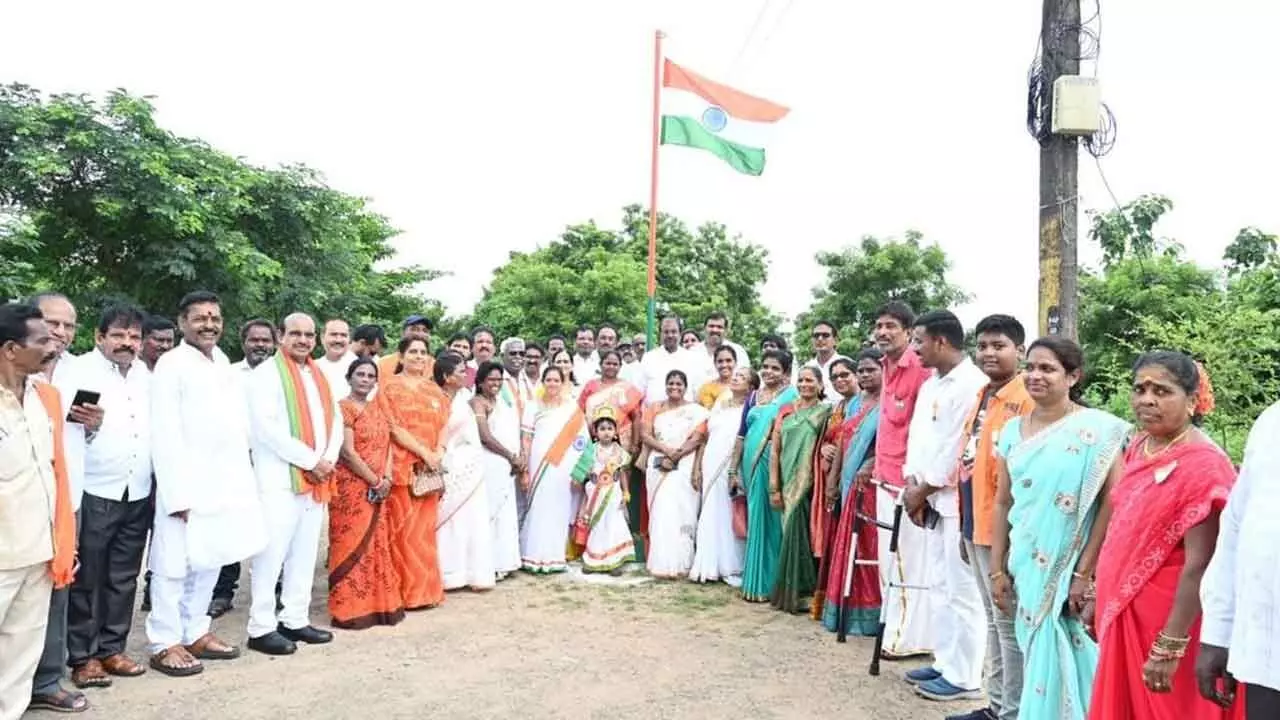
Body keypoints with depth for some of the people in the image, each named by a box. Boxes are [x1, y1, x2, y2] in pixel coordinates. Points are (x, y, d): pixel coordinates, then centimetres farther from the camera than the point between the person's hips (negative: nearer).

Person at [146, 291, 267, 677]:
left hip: (224, 481, 7)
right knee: (175, 564, 1)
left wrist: (242, 471, 9)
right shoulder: (171, 364, -10)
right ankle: (165, 644, 12)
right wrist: (178, 494, -18)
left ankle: (195, 633, 27)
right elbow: (165, 434, -15)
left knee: (209, 561, 15)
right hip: (187, 484, -7)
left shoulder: (222, 362, 12)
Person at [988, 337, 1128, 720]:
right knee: (1035, 656, 13)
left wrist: (1084, 573, -16)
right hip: (1024, 566, 5)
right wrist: (997, 570, 8)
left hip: (1070, 569, -5)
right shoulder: (1013, 430, 7)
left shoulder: (1098, 429, -9)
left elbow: (1110, 504, -13)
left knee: (1061, 658, -1)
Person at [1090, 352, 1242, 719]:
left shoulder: (1203, 465, -20)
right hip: (1126, 613, 8)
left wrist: (1169, 646, -23)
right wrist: (1103, 599, 16)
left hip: (1170, 620, -7)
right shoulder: (1138, 448, 4)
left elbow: (1199, 564, -23)